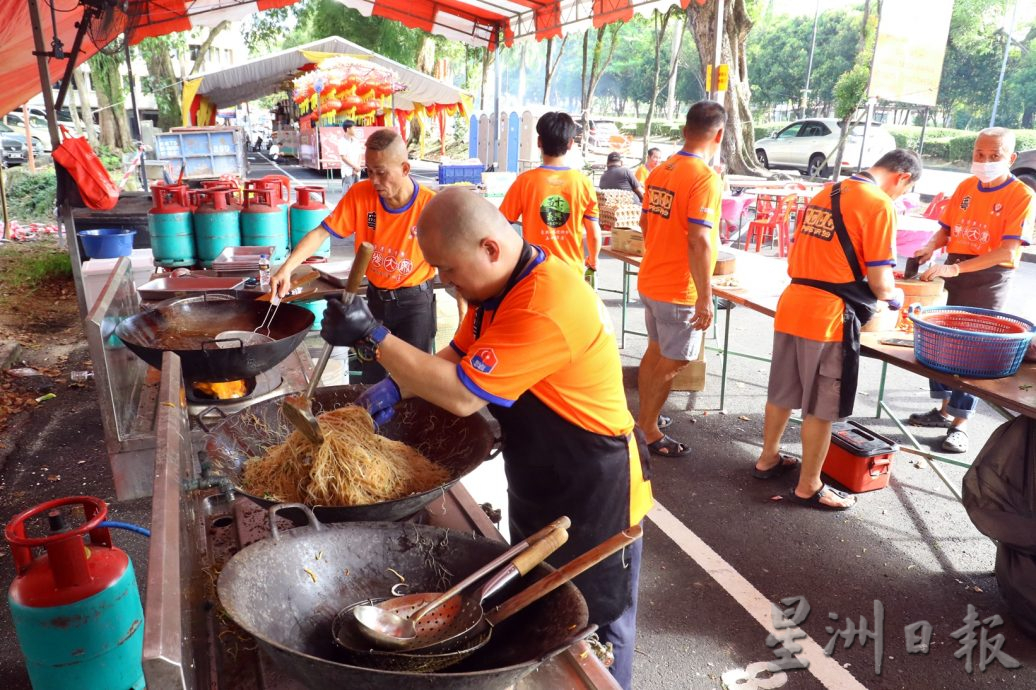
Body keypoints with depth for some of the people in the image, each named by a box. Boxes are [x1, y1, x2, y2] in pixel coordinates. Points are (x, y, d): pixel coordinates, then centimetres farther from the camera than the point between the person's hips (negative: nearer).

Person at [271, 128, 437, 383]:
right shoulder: (360, 194, -12)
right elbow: (321, 232, -12)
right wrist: (287, 268, -26)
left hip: (416, 302, -3)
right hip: (376, 298, 4)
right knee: (370, 380, 17)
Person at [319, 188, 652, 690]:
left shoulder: (544, 309, -33)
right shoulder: (500, 284, -1)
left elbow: (461, 395, -31)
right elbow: (455, 358, 8)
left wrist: (372, 337, -25)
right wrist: (395, 387, -10)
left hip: (594, 493, -9)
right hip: (537, 483, 9)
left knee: (592, 632, 13)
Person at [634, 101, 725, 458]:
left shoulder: (659, 171, 4)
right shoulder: (705, 178, -19)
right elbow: (699, 242, -25)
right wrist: (705, 298, -21)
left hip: (651, 280, 8)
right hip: (679, 290, -8)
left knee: (655, 352, 21)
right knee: (672, 362, 6)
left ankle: (646, 415, 36)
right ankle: (650, 432, 17)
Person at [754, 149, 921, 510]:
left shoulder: (826, 192, 14)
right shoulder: (879, 205, -10)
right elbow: (879, 281, -11)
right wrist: (894, 296, 10)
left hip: (792, 303, 8)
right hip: (829, 315, -8)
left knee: (782, 392, 20)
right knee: (821, 406, 6)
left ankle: (768, 459, 36)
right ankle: (808, 487, 18)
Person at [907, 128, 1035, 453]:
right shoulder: (965, 187, 5)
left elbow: (1008, 250, -21)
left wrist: (956, 268, -30)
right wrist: (930, 247, -11)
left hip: (989, 279, -5)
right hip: (953, 272, 6)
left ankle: (958, 424, 9)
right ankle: (942, 409, 27)